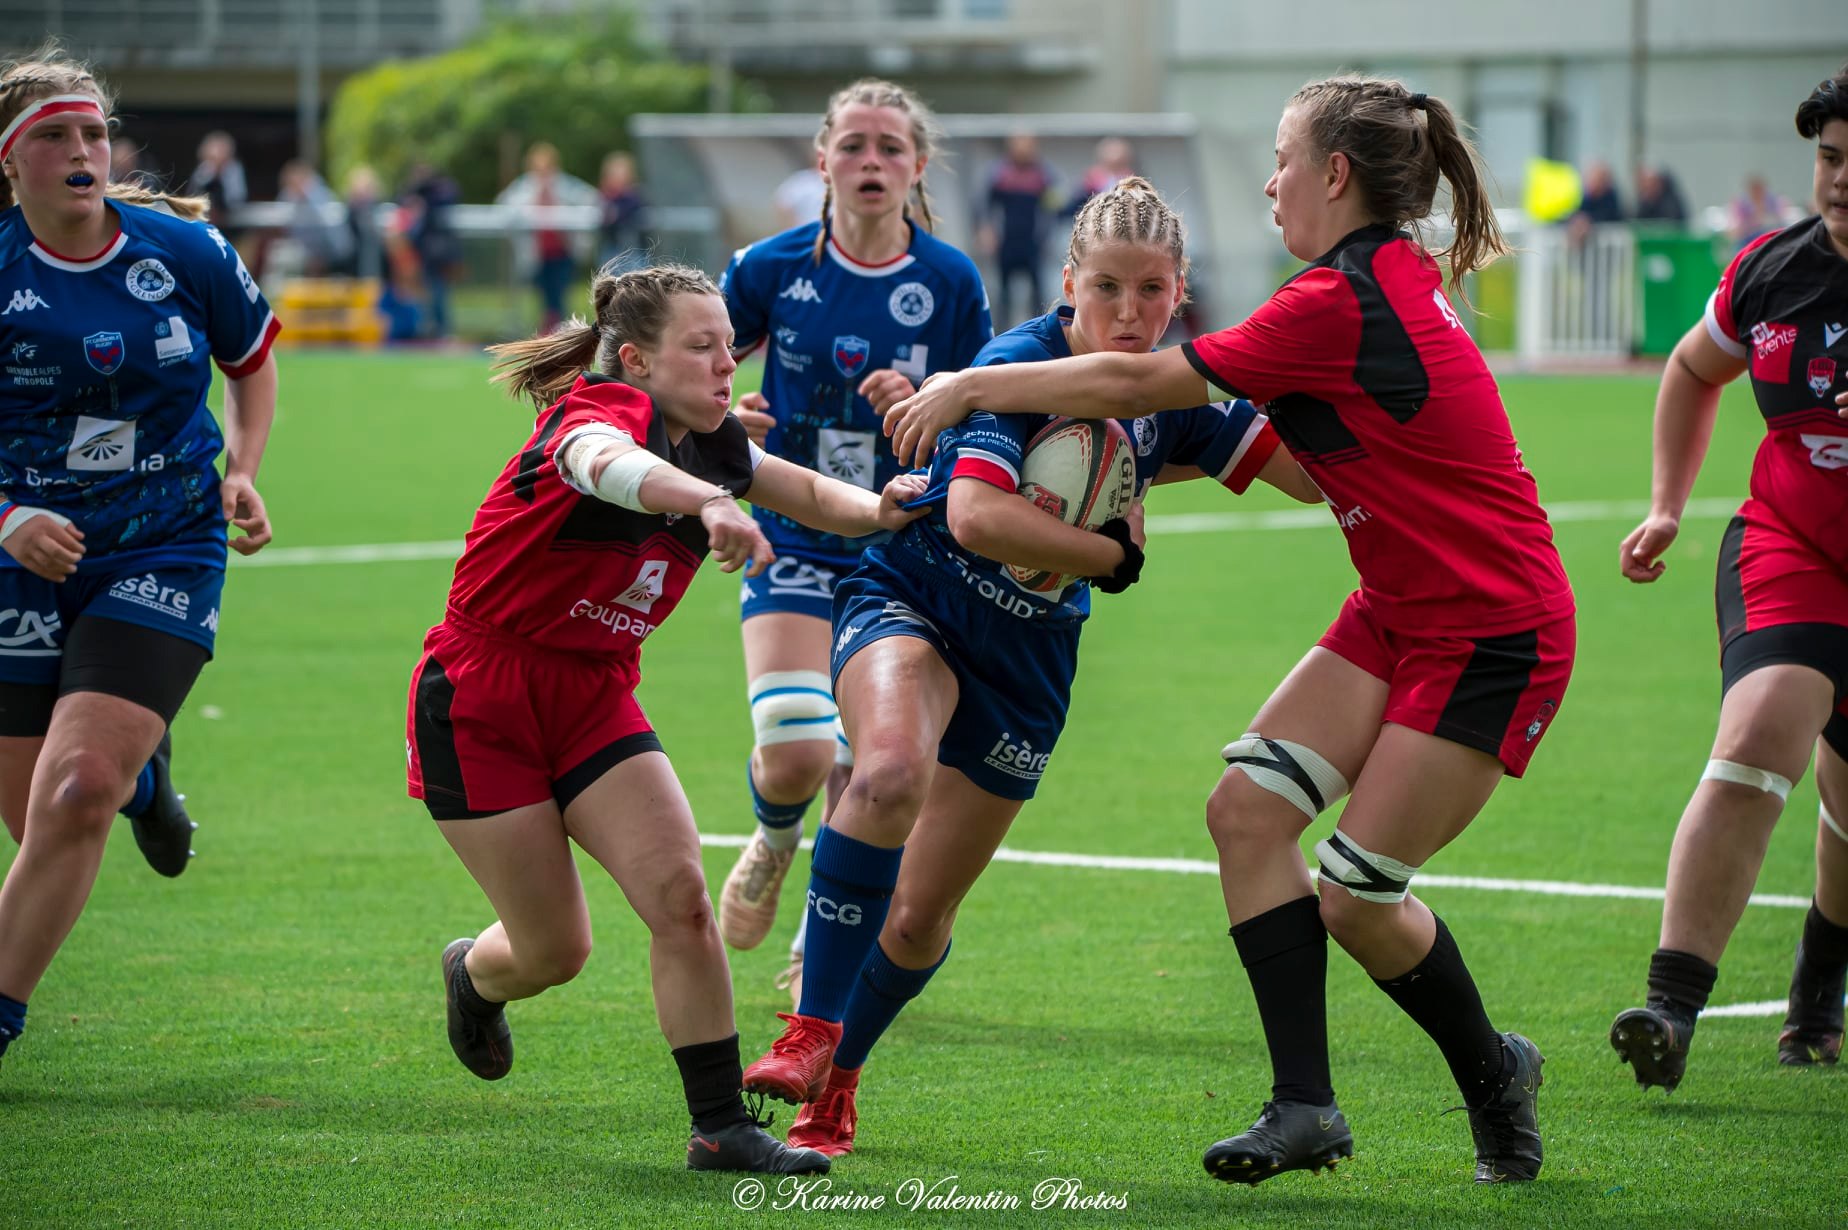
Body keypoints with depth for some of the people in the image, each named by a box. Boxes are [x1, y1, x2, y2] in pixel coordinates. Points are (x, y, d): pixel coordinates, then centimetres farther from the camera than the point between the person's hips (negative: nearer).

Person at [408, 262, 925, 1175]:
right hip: (480, 697, -6)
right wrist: (710, 503, -69)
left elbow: (809, 492, 12)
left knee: (680, 894, -13)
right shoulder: (600, 410, -23)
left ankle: (720, 1127, -6)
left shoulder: (710, 444, 0)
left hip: (594, 698, 6)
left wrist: (877, 510, -13)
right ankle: (473, 975, 37)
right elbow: (606, 463, -48)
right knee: (556, 949, 0)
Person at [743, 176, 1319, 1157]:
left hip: (1026, 664, 5)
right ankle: (810, 1033, -29)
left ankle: (836, 1082, 33)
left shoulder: (1173, 399, -3)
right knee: (891, 772, -38)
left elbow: (1316, 472, -3)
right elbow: (974, 514, -33)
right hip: (910, 604, -5)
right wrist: (1112, 554, -24)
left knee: (918, 922, 6)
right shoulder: (1021, 363, -20)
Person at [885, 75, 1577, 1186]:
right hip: (1400, 614, 9)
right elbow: (1302, 447, 18)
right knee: (1247, 807, -3)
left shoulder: (1342, 304, -22)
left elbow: (1139, 382, -17)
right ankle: (1306, 1104, -1)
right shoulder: (1392, 276, 7)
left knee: (1355, 896, -6)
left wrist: (968, 387, -7)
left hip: (1493, 636, -9)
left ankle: (1493, 1073, 20)